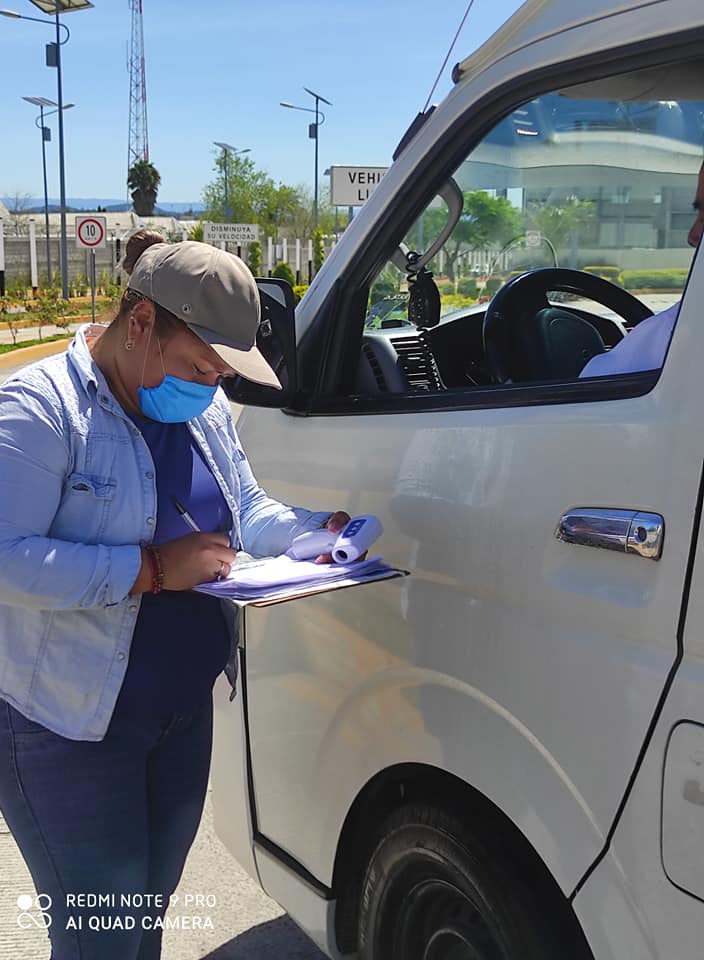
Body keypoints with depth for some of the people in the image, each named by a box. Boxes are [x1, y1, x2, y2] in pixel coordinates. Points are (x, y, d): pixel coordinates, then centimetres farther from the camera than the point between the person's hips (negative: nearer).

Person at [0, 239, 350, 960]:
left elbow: (247, 511, 15)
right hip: (70, 725, -7)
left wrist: (318, 525, -5)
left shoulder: (206, 408, 6)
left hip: (185, 710, 7)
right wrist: (152, 569, -29)